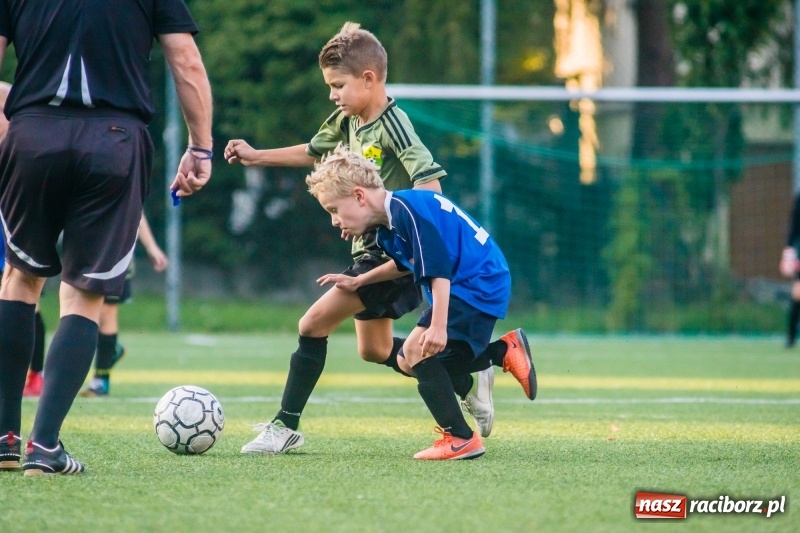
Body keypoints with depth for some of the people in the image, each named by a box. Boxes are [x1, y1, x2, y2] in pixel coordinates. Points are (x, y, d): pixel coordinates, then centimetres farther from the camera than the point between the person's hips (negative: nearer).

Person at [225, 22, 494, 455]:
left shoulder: (392, 126, -20)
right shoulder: (347, 121, 7)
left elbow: (430, 186, -27)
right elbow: (314, 152, 27)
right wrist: (256, 156, 23)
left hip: (391, 253, -10)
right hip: (370, 251, 10)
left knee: (313, 324, -13)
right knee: (374, 350, 18)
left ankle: (285, 427, -7)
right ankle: (467, 382, 27)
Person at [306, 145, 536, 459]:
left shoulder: (407, 210, -22)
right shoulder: (388, 225, 9)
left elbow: (438, 270, -28)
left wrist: (438, 327, -33)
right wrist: (359, 281, 28)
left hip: (478, 287, -11)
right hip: (464, 288, 11)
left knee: (417, 352, -18)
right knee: (409, 362, 12)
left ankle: (460, 439, -13)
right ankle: (505, 351, 17)